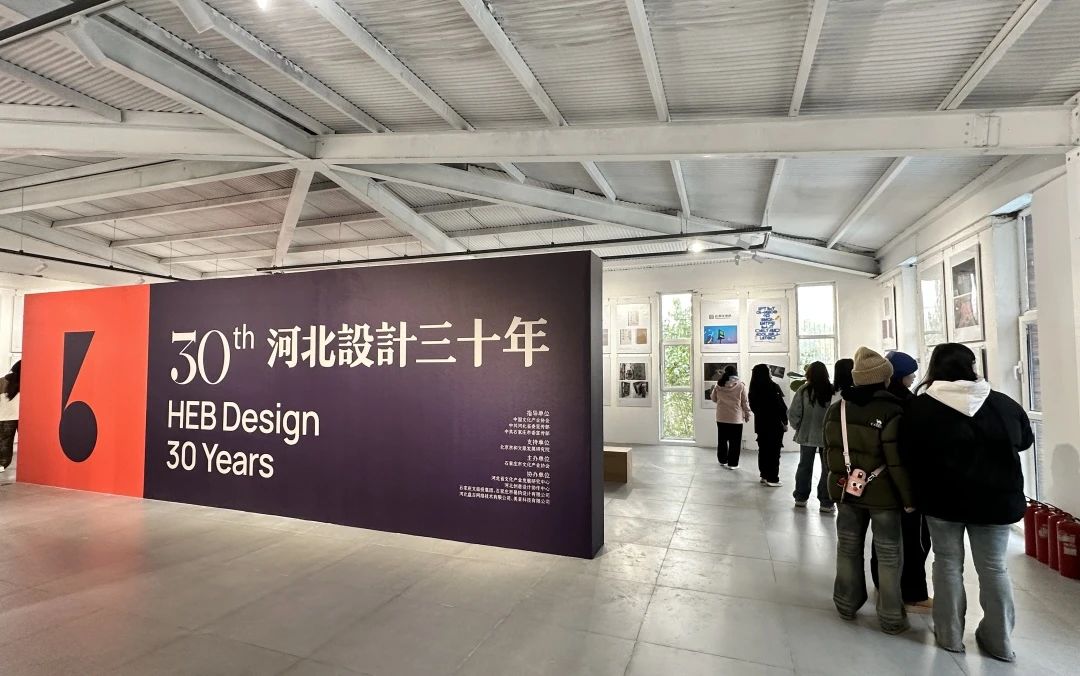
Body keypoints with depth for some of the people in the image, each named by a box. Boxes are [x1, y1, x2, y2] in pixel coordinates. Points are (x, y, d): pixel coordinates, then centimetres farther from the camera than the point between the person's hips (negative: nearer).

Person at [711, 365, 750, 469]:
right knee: (735, 442, 5)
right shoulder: (740, 385, -9)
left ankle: (722, 460, 23)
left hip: (721, 417, 3)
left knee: (722, 440, 14)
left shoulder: (719, 385, -1)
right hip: (736, 417, -3)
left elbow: (714, 399, 11)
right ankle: (732, 463, 7)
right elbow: (745, 402, -4)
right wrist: (747, 414, 8)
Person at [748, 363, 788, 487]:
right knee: (774, 451, 0)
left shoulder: (754, 389, 4)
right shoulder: (773, 387, -16)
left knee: (763, 449, 14)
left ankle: (764, 475, 21)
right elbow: (780, 406, -14)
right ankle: (772, 478, 2)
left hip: (760, 423, 7)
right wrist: (784, 422, -6)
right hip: (774, 424, -7)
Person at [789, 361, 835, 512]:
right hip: (828, 436, -1)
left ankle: (800, 497, 26)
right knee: (828, 469, 10)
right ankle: (826, 503, 12)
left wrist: (798, 428, 7)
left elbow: (793, 413, -10)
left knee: (805, 466, 16)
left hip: (806, 435, 1)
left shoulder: (803, 390, -12)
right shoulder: (833, 391, -13)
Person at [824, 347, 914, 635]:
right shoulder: (891, 411, -18)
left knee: (848, 547, 17)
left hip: (846, 489, 5)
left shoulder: (836, 409, 0)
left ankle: (846, 605, 30)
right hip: (882, 493, -5)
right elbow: (897, 461, -19)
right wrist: (909, 496, -7)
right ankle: (891, 618, 20)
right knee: (889, 554, 10)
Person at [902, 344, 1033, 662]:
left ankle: (950, 636, 20)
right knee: (993, 568, 14)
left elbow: (909, 453, -5)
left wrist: (918, 493, 10)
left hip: (944, 499, -2)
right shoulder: (1004, 404, -3)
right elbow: (1025, 441, 15)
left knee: (948, 564, 11)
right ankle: (1000, 641, 25)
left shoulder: (920, 407, -10)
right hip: (995, 499, 2)